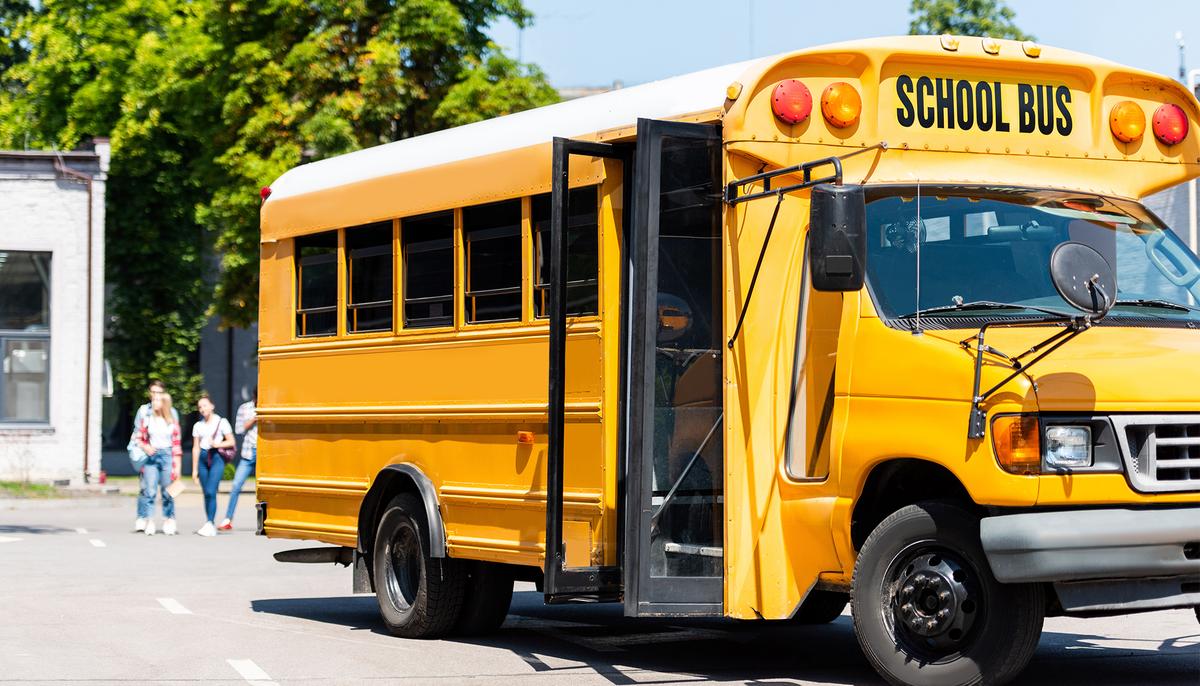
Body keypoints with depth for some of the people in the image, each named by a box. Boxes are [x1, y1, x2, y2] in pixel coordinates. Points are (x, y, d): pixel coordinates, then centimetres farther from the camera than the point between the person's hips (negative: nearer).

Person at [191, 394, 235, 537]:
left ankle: (210, 524, -18)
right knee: (206, 493, 3)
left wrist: (217, 444, -14)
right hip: (203, 458, 4)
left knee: (211, 492, -17)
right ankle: (210, 526, 9)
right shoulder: (198, 426, 13)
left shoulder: (221, 422, 4)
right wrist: (194, 470, 11)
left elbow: (231, 442, 3)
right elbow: (196, 448, 13)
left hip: (216, 457, -4)